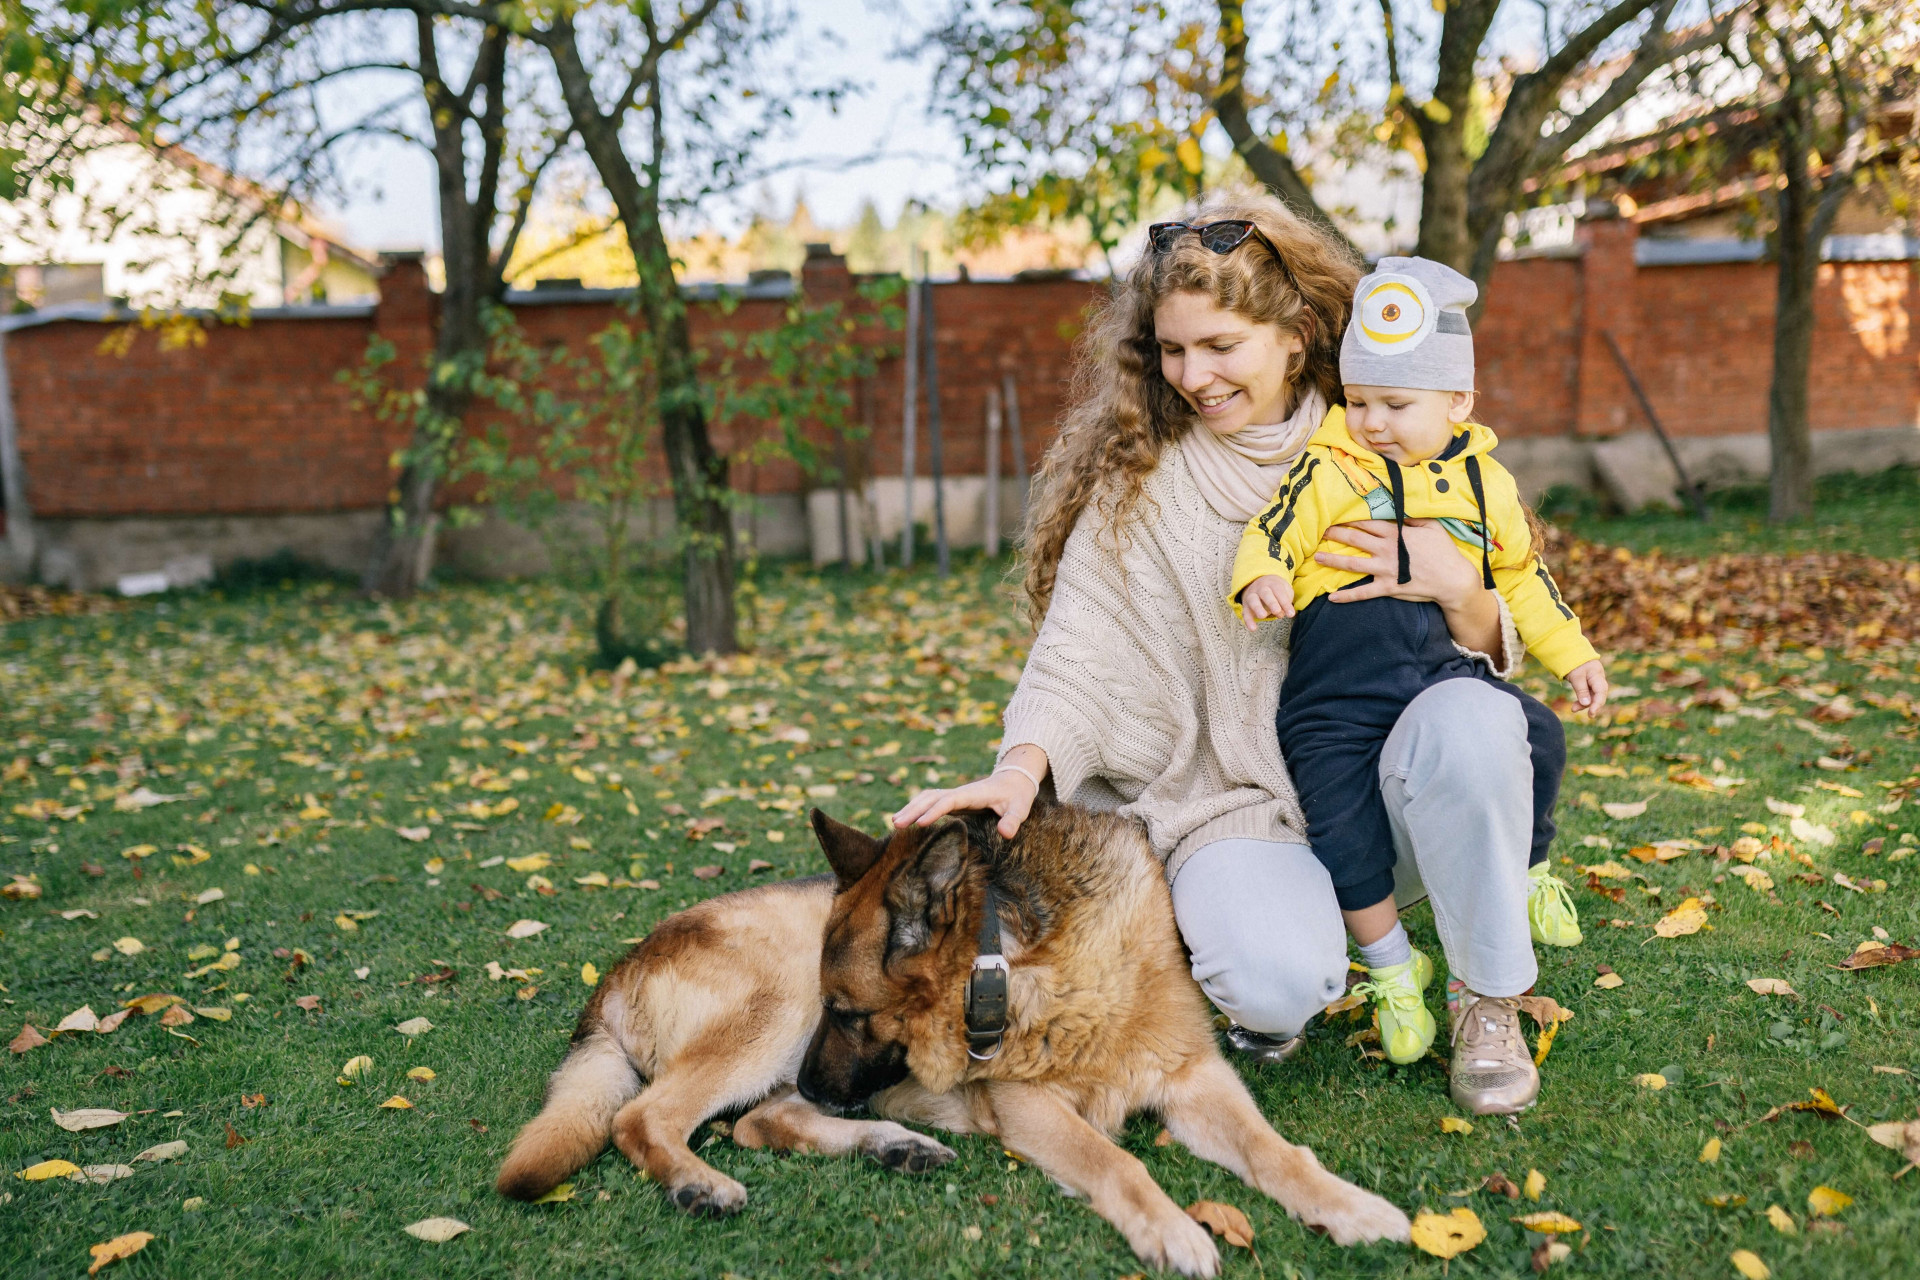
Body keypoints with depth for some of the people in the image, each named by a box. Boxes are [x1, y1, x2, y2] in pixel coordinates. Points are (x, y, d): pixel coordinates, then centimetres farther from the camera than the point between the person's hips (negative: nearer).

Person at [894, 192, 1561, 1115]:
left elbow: (1496, 649, 6)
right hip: (1233, 807, -2)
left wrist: (1457, 590, -17)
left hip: (1381, 787, 2)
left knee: (1473, 719, -31)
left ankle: (1491, 1002, -6)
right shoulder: (1136, 485, 0)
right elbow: (1079, 651, -8)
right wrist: (1022, 768, -27)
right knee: (1276, 981, -31)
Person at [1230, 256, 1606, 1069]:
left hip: (1441, 666, 3)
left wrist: (1571, 654, 22)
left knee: (1536, 735, -16)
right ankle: (1392, 970, 18)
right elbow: (1274, 529, -12)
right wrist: (1260, 577, -34)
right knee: (1345, 833, -7)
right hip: (1336, 688, -2)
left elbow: (1520, 574, 23)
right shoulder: (1329, 469, -1)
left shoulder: (1483, 481, 12)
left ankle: (1528, 873, 14)